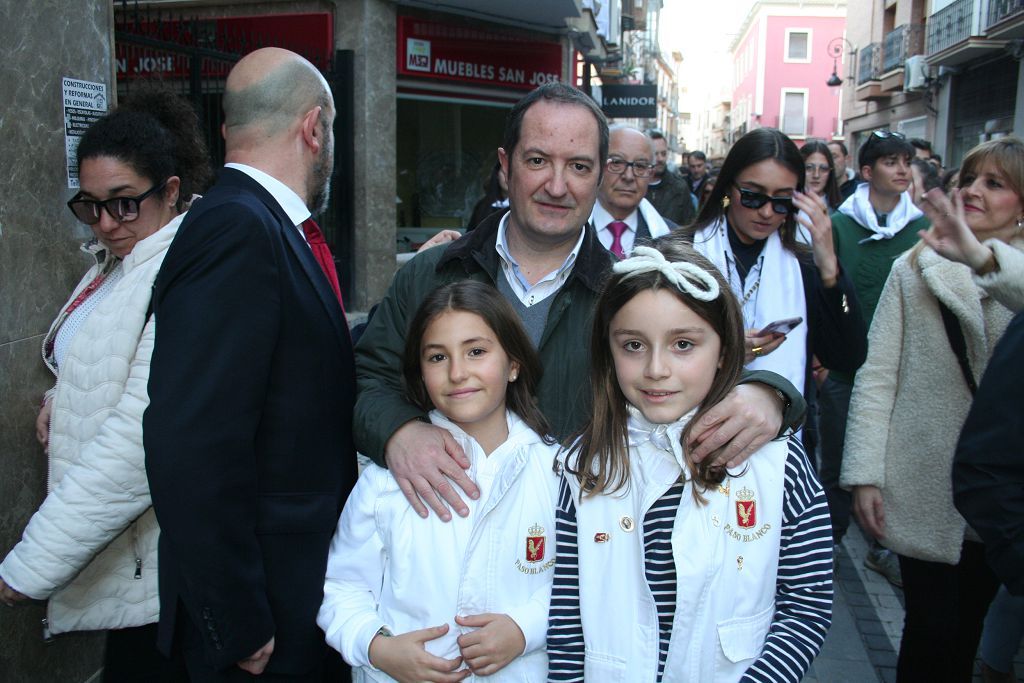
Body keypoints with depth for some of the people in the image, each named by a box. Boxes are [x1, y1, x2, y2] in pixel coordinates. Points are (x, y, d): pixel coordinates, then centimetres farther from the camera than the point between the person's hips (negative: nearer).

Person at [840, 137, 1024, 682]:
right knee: (930, 629, 4)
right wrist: (864, 474, -9)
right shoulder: (914, 268, 3)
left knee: (966, 628, 15)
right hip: (924, 491, -1)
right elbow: (876, 377, -2)